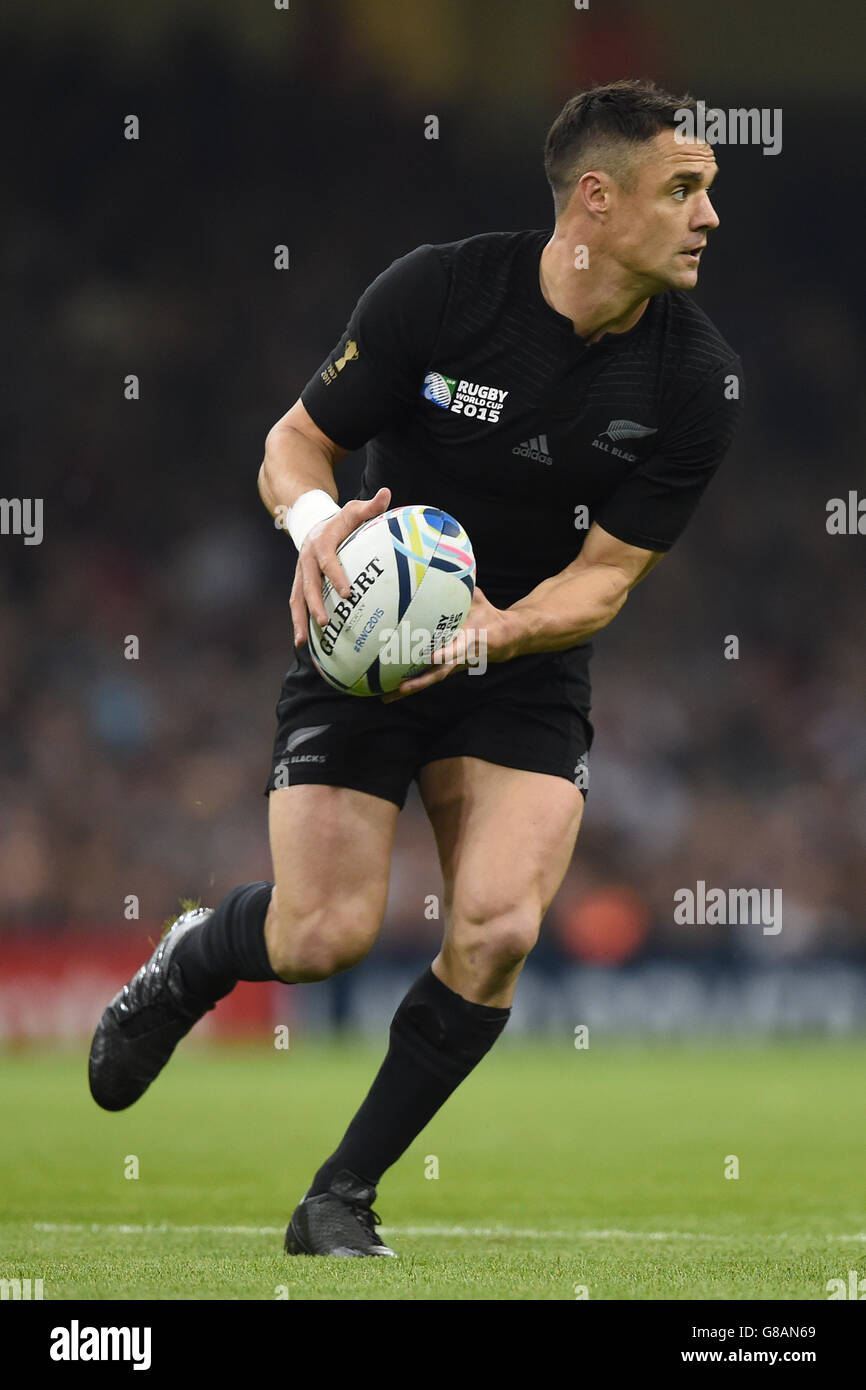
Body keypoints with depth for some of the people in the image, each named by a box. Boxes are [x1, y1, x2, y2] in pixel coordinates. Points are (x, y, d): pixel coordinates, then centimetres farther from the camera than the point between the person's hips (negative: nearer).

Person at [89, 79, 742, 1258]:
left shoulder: (697, 381, -11)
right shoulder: (437, 291, -16)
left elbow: (607, 574, -9)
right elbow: (295, 443, -6)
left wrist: (494, 630, -30)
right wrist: (314, 518, -30)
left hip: (527, 668, 2)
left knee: (499, 928, -19)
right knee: (327, 933, -14)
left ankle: (341, 1200, 0)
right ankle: (181, 971, 25)